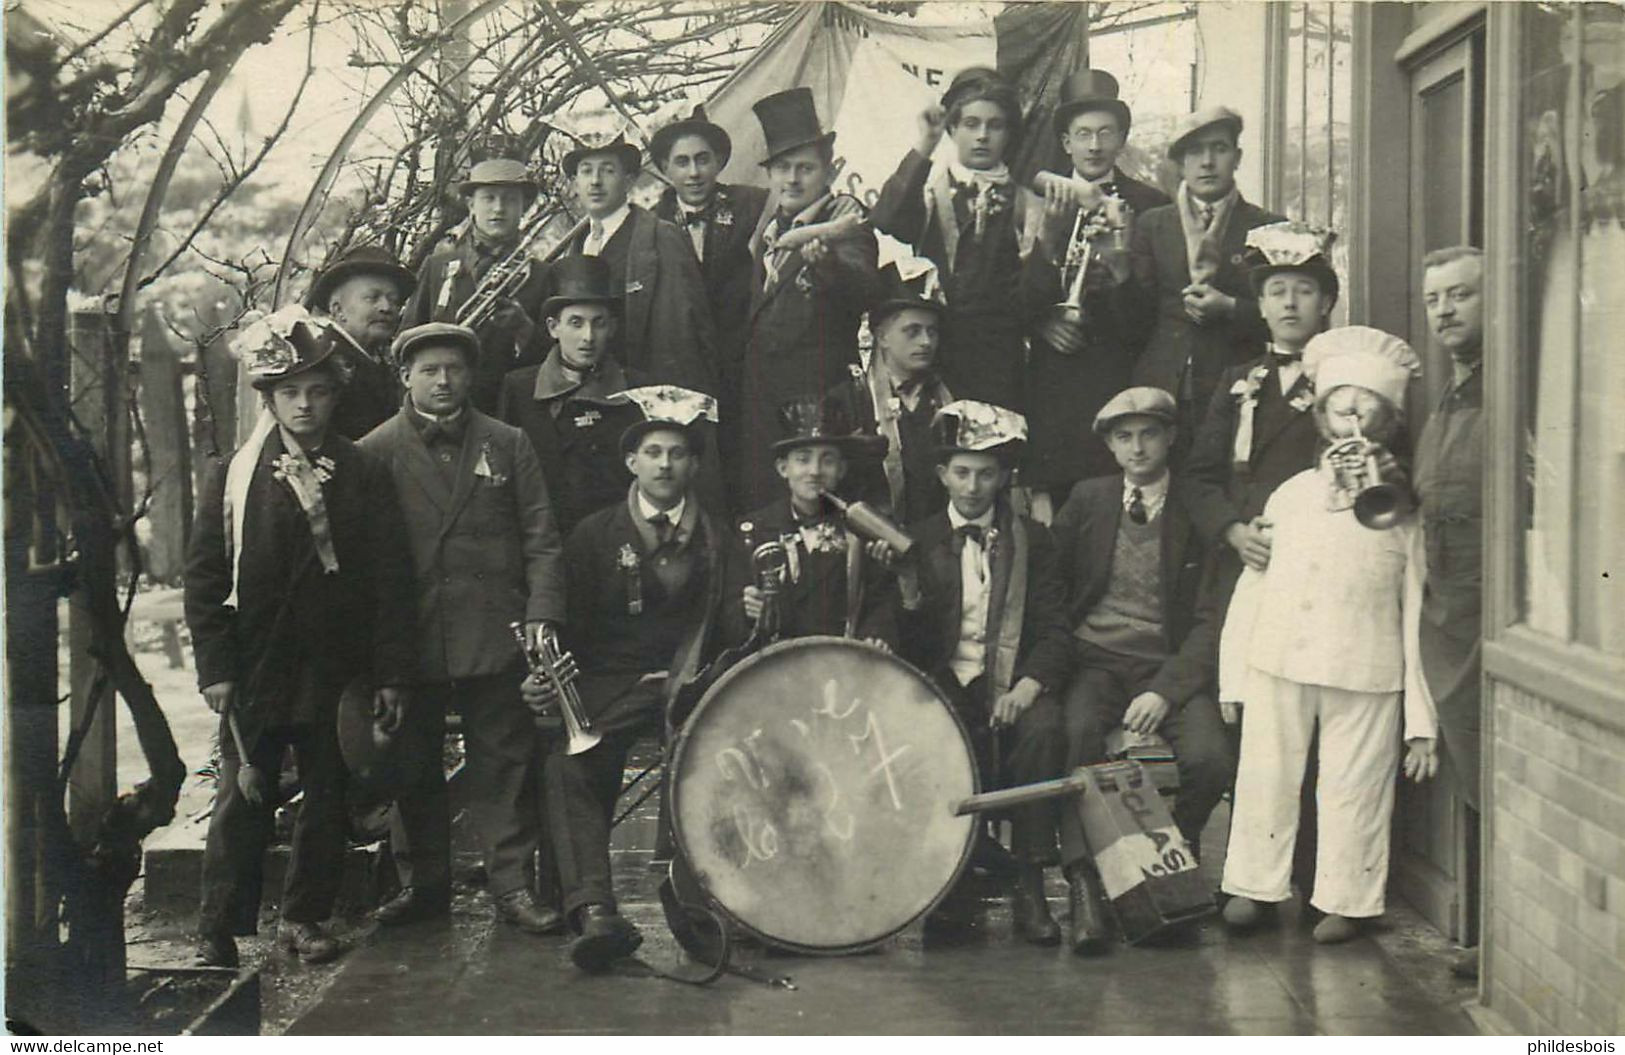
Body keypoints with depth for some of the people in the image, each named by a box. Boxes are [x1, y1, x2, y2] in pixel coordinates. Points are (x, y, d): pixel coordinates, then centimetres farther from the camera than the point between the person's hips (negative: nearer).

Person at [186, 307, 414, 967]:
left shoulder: (366, 476, 4)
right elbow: (205, 578, 2)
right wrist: (215, 666, -6)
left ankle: (305, 918, 22)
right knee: (241, 804, 0)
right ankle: (218, 932, 7)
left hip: (336, 671, 1)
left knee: (327, 801, 8)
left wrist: (390, 674, -2)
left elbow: (391, 581, 2)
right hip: (255, 671, -1)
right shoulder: (235, 476, 4)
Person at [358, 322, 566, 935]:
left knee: (504, 764, 3)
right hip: (411, 640, 0)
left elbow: (541, 539, 6)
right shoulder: (374, 453, 5)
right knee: (414, 769, 8)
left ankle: (512, 885, 10)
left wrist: (541, 613, -6)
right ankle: (423, 885, 20)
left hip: (493, 635, 0)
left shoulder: (507, 445, 9)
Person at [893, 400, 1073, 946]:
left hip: (1016, 682, 1)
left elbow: (1055, 633, 4)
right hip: (945, 683, 0)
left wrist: (1029, 685, -16)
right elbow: (912, 645, 4)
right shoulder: (918, 542, 11)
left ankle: (1030, 887, -23)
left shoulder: (1032, 542, 12)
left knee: (1043, 729, -32)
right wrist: (909, 606, -18)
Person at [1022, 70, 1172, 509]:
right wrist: (1048, 235, -15)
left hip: (1121, 378, -1)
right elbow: (1028, 304, -1)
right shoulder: (1041, 204, 10)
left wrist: (1121, 267, -19)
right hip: (1055, 385, 1)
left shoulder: (1150, 205, 5)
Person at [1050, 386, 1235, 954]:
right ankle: (1083, 884, -26)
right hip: (1094, 661, 1)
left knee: (1212, 758, -27)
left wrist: (1165, 692, -15)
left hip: (1169, 666, -1)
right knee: (1075, 733, -32)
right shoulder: (1088, 499, 10)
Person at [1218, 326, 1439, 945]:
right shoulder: (1290, 498, 8)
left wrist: (1422, 722, -3)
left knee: (1353, 791, 5)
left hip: (1365, 674, -2)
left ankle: (1347, 900, 22)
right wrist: (1234, 676, 5)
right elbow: (1251, 586, 10)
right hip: (1278, 663, 3)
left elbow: (1417, 613, 0)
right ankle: (1255, 885, 28)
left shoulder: (1403, 513, 0)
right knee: (1265, 779, 11)